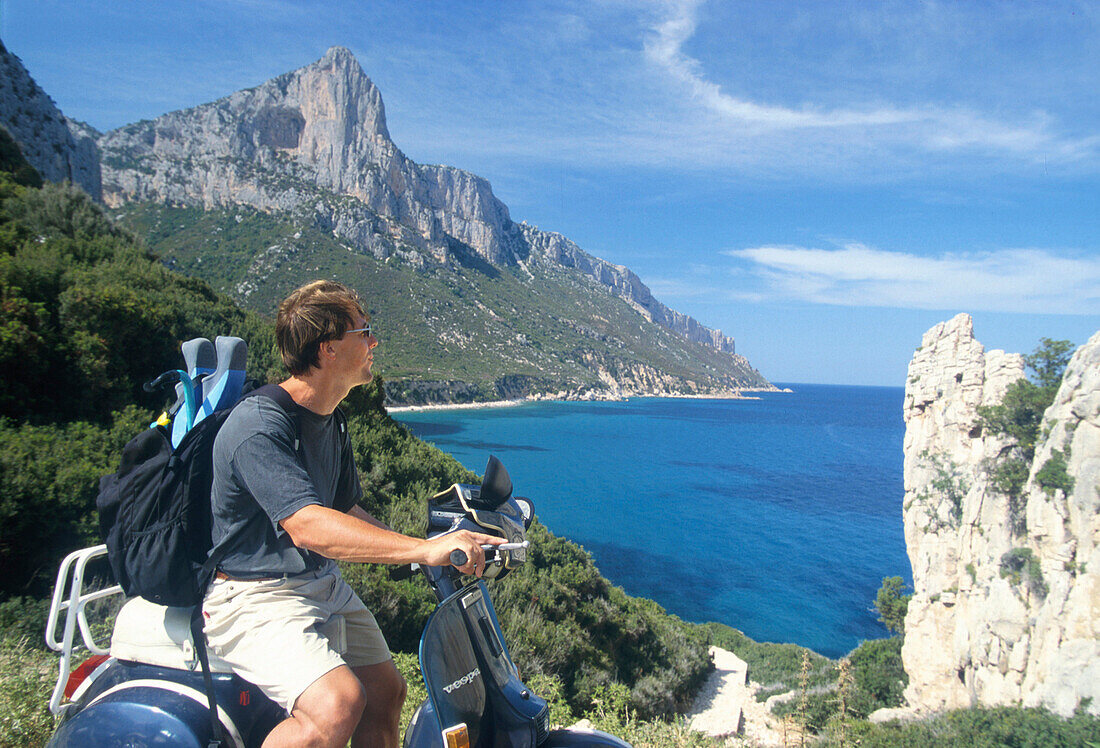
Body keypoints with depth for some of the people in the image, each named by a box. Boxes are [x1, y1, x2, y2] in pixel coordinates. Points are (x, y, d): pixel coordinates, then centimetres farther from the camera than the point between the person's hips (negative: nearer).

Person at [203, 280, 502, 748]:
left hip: (322, 583, 9)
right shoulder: (258, 425, -23)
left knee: (386, 692, 13)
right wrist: (423, 549, -41)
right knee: (338, 702, -28)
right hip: (253, 596, -9)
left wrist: (419, 546, 6)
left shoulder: (331, 421, 8)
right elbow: (307, 526, -35)